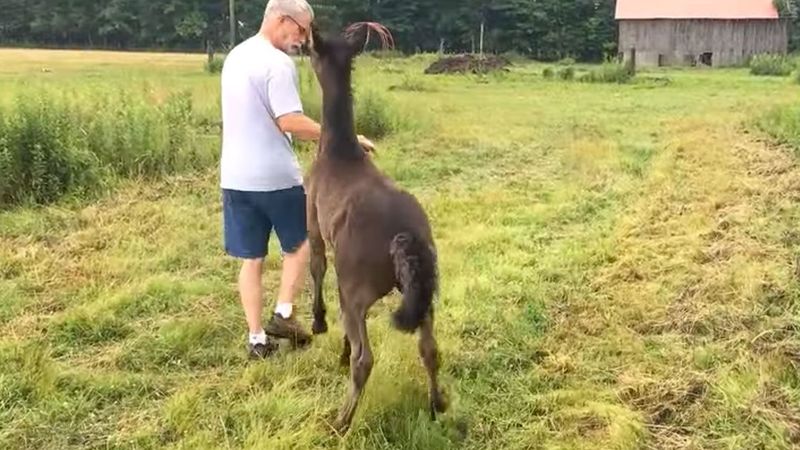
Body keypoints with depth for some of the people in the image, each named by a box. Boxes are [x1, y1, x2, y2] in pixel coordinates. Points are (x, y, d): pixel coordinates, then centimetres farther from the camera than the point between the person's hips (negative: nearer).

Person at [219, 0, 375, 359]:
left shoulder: (235, 56, 13)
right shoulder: (277, 63, -16)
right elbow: (290, 122, -24)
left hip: (235, 177, 7)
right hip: (274, 177, -7)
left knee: (251, 259, 11)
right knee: (300, 242, 17)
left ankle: (257, 338, 14)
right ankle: (284, 314, 11)